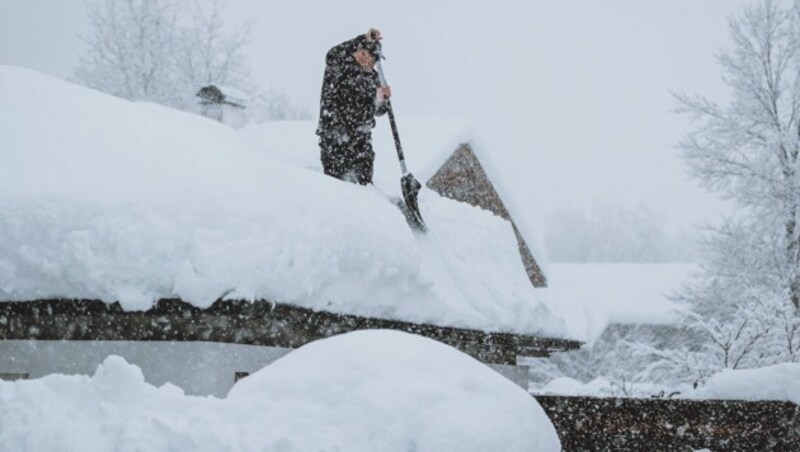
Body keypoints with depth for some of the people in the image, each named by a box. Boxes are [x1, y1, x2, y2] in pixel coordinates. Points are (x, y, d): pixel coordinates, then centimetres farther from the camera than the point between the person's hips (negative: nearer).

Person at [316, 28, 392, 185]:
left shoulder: (372, 77, 13)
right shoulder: (339, 67, -2)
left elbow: (377, 110, 17)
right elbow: (332, 56, -28)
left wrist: (382, 98, -6)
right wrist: (364, 40, -31)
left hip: (362, 139, 5)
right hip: (334, 137, -5)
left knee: (365, 183, 3)